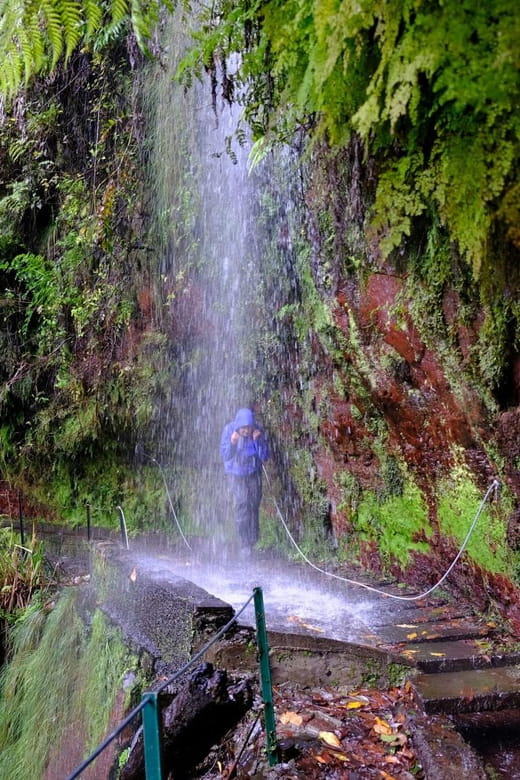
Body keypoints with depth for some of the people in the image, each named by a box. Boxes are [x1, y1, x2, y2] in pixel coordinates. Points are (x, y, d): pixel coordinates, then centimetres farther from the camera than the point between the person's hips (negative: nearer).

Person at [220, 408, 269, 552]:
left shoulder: (258, 431, -13)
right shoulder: (229, 430, -15)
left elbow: (264, 457, -10)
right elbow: (225, 456, -10)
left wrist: (257, 441, -23)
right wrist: (232, 443, -28)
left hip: (254, 472, 2)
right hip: (236, 473, -1)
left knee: (254, 504, 4)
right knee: (242, 502, -12)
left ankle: (253, 541, 20)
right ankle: (244, 543, -6)